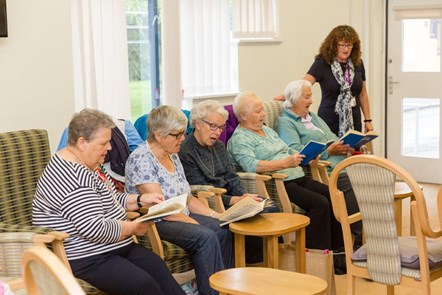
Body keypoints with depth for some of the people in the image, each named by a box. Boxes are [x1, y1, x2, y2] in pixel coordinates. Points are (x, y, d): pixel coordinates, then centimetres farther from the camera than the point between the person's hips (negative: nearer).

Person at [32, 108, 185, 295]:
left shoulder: (86, 166, 10)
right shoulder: (71, 176, -24)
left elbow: (109, 202, 21)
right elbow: (96, 229, -28)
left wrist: (140, 200, 6)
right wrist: (134, 227, -14)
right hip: (85, 259, -10)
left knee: (158, 267, -2)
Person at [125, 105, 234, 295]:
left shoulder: (173, 156, 10)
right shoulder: (141, 159, -17)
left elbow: (187, 198, 14)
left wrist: (214, 215, 1)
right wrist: (194, 223, -19)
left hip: (182, 217, 8)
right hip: (154, 223, -8)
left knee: (224, 231, -12)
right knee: (206, 237, -28)